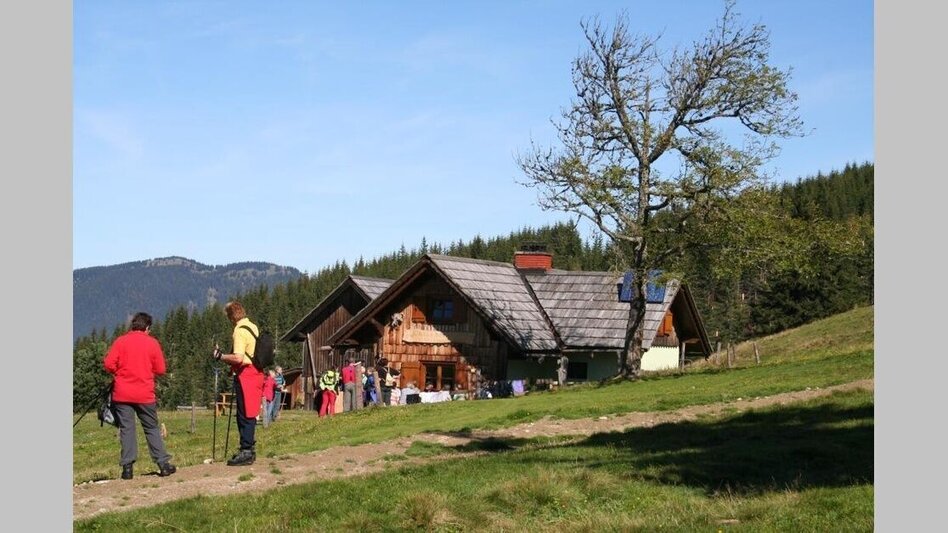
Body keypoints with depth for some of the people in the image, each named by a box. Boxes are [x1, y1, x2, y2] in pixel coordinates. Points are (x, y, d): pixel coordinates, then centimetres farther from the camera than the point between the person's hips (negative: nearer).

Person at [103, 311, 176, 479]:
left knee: (126, 429, 4)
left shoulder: (120, 341, 1)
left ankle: (127, 467, -1)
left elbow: (108, 364, -5)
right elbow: (160, 370, 1)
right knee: (152, 429, 9)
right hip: (145, 394, 0)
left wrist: (121, 373, 14)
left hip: (122, 394, 0)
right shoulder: (152, 343, 0)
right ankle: (163, 464, 7)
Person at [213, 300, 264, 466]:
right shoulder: (253, 327, 13)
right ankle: (248, 448, 21)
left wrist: (221, 356, -12)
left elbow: (238, 358, -25)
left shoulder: (240, 331, -16)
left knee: (245, 415, -6)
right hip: (255, 373, 9)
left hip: (245, 375, -9)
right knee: (248, 414, 15)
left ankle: (246, 452, -4)